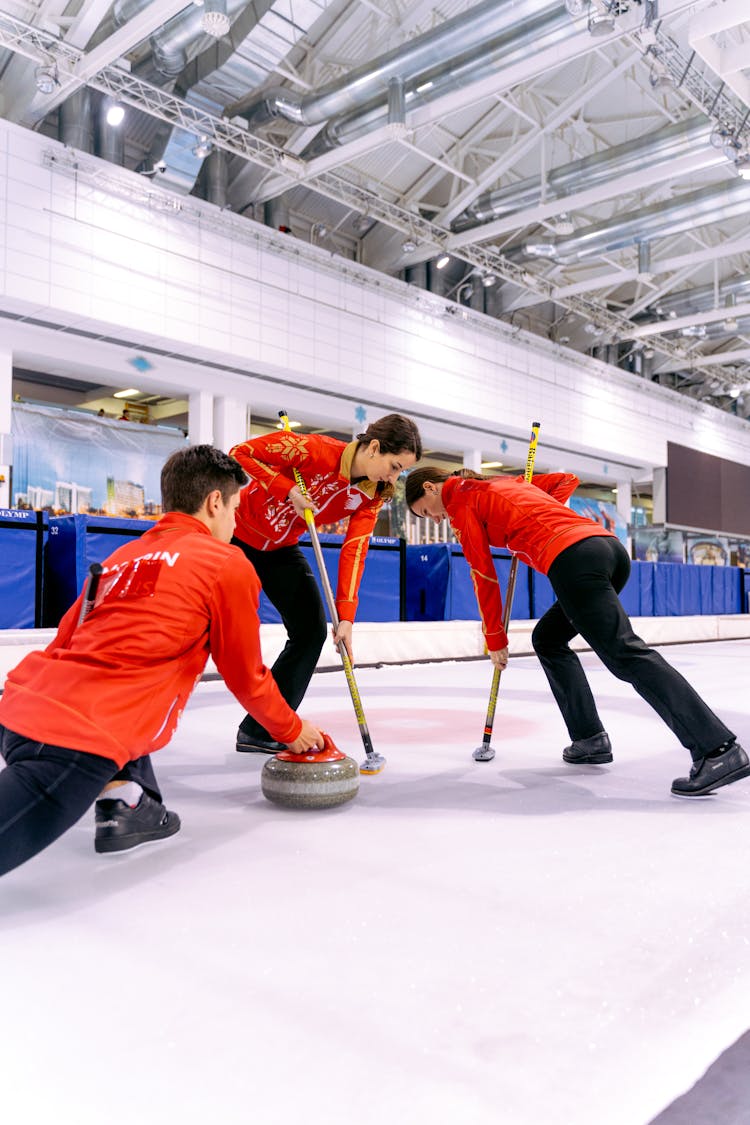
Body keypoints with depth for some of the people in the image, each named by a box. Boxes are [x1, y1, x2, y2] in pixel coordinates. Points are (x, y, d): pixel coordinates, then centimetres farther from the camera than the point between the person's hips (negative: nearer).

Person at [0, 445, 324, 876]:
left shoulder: (124, 555, 21)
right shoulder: (229, 564, 3)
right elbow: (247, 678, 10)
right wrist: (293, 731, 27)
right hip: (79, 743, -8)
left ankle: (123, 806, 17)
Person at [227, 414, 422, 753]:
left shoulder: (373, 494, -12)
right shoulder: (314, 449, -29)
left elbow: (354, 550, -18)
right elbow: (241, 452, -22)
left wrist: (346, 616, -26)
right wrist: (288, 489, -32)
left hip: (280, 549, 6)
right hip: (238, 536, -6)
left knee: (311, 631, -2)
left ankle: (260, 730, 9)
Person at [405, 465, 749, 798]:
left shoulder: (460, 500, 9)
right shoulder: (506, 483, 32)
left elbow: (484, 576, 9)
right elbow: (567, 480, 34)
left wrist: (495, 640, 17)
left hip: (573, 560, -9)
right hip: (611, 546, 9)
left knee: (625, 653, -15)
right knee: (548, 639, 21)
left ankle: (719, 750, -22)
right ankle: (589, 738, 17)